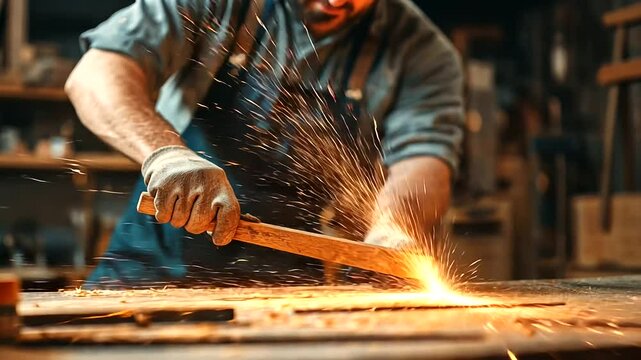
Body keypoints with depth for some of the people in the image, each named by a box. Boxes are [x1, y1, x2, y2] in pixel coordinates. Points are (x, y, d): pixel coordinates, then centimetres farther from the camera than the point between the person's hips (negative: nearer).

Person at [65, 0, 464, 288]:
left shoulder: (421, 51, -5)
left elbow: (424, 162, -17)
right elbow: (95, 76, -16)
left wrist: (390, 231, -40)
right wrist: (164, 151, -37)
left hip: (288, 294, 1)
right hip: (154, 268, 0)